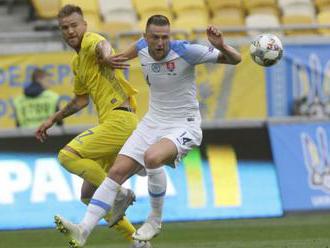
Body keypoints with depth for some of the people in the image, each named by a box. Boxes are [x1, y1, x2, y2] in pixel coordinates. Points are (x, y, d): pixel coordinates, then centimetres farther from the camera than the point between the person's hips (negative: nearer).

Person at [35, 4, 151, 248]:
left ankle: (120, 193, -16)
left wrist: (106, 54, -59)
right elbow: (81, 99, 36)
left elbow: (102, 44, -35)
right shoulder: (77, 62, 21)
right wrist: (52, 120, 34)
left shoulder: (90, 41, -7)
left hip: (120, 120, -10)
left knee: (67, 156, -22)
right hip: (110, 123, 10)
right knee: (89, 195, 11)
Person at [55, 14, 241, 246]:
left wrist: (221, 46, -38)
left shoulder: (184, 51, -19)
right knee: (117, 172, -7)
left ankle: (156, 219, -14)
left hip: (183, 127, -6)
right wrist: (120, 56, 20)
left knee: (152, 157, -35)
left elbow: (235, 59, -20)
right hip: (152, 122, 6)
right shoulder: (143, 47, -2)